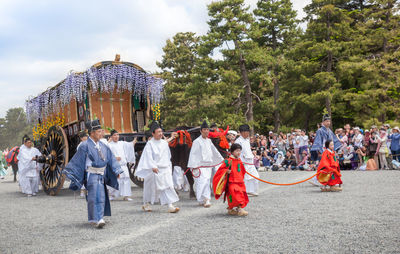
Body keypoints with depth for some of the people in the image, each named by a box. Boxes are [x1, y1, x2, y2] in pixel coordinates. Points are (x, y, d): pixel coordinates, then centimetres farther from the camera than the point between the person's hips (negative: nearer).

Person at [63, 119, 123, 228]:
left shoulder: (102, 146, 9)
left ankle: (93, 219, 27)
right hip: (91, 175, -7)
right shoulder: (85, 145, -10)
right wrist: (69, 172, -10)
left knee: (101, 197, 12)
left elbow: (111, 158, 10)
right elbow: (77, 160, -9)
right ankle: (97, 220, -18)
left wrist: (117, 171, 6)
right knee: (95, 196, -16)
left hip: (101, 175, 7)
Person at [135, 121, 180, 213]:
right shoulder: (150, 144, -5)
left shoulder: (165, 143, 11)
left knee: (168, 186, -8)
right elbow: (149, 156, -14)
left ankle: (170, 206, -12)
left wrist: (169, 166, 17)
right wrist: (153, 166, -24)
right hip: (154, 170, -4)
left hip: (165, 169, 4)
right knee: (151, 187, 8)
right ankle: (146, 204, 29)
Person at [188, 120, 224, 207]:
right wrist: (193, 166, -14)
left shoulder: (209, 141, 14)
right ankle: (201, 200, -10)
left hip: (208, 165, 6)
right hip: (200, 165, -6)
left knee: (207, 182, 3)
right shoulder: (197, 141, -6)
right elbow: (193, 154, -8)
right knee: (202, 181, -14)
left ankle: (207, 199, 7)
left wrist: (222, 159, 30)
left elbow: (215, 151, 26)